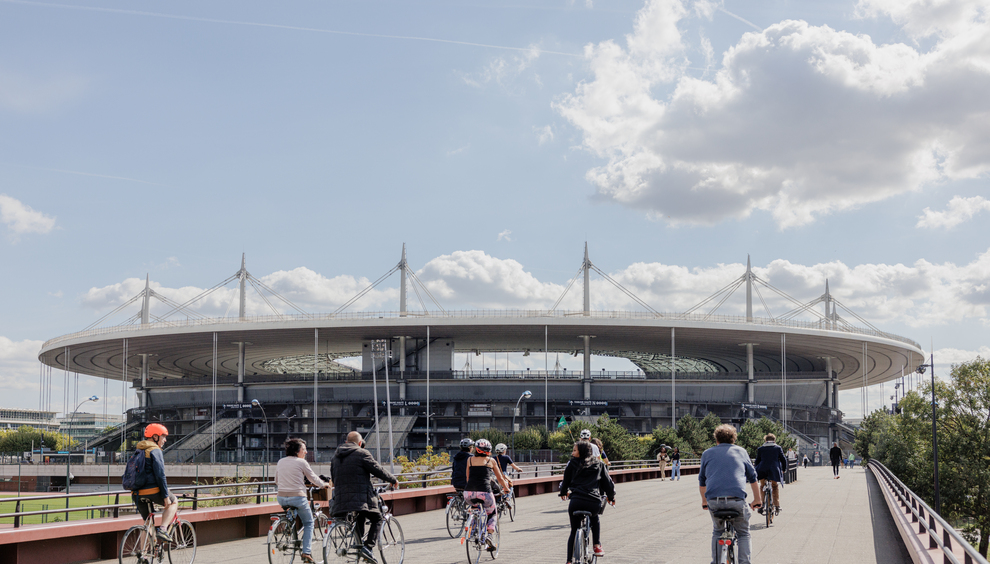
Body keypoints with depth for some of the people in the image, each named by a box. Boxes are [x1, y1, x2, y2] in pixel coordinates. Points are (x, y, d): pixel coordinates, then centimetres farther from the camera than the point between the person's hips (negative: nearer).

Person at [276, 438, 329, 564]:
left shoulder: (280, 462, 9)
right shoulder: (301, 462, -6)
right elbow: (313, 479, 4)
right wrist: (324, 484, 23)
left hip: (281, 498, 5)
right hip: (297, 497, -5)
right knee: (308, 523, 13)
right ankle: (306, 552, 2)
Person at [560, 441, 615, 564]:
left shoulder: (572, 463, 9)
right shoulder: (598, 465, 15)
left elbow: (566, 481, 19)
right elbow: (607, 482, 20)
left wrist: (563, 493, 40)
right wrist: (611, 497, 37)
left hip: (576, 501, -1)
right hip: (594, 502, 2)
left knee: (574, 531, 14)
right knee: (595, 518, 35)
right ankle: (597, 546, 21)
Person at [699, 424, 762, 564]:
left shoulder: (707, 454, 20)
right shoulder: (741, 451, 19)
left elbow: (702, 481, 26)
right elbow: (752, 477, 24)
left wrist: (704, 501, 39)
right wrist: (757, 499, 34)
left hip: (713, 501, 1)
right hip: (737, 500, -1)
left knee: (717, 532, 24)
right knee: (743, 534, 16)